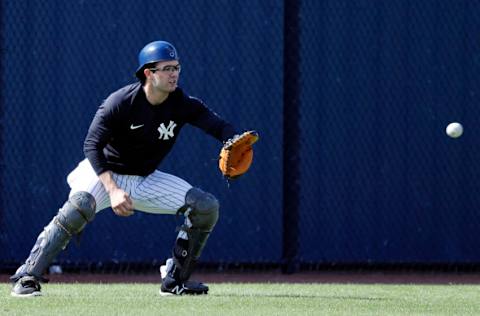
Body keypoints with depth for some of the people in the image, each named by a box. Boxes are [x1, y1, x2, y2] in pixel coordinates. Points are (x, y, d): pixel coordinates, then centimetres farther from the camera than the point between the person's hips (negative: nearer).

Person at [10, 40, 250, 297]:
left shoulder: (183, 105, -11)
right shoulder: (120, 102, -23)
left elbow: (218, 126, -16)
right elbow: (92, 146, -24)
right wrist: (113, 190, -37)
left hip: (146, 181, 5)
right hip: (105, 173, -5)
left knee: (206, 206, -8)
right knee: (80, 204, -37)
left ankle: (175, 280, 5)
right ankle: (27, 278, -34)